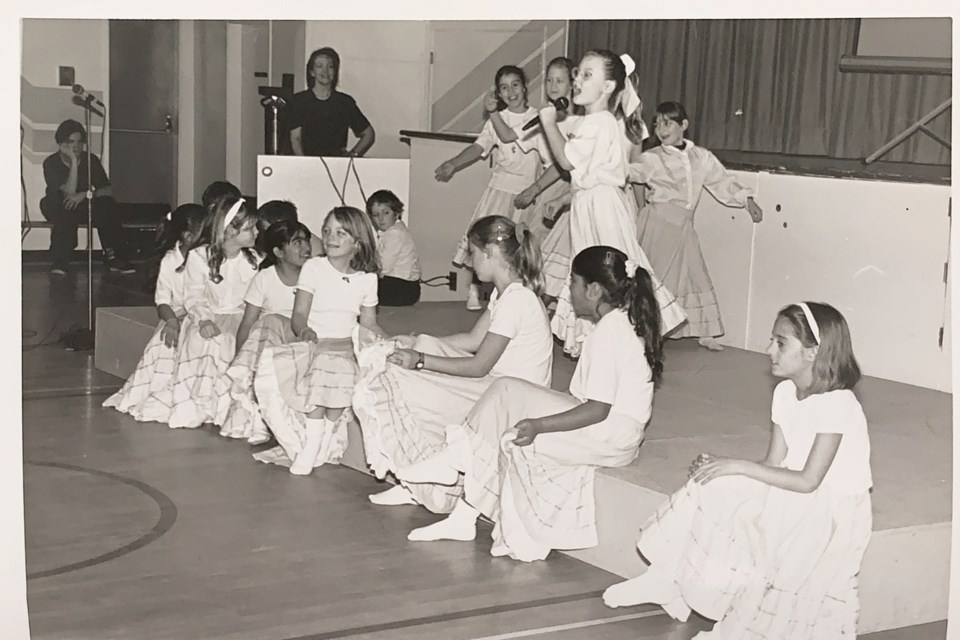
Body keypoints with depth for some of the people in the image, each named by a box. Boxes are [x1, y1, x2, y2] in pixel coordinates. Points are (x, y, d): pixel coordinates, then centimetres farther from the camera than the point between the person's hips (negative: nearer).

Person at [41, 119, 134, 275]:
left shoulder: (91, 159, -6)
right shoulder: (51, 163, -15)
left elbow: (109, 190, -13)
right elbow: (69, 193, -28)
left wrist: (86, 194, -31)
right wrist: (73, 161, -32)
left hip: (84, 206, 3)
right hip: (58, 209, -2)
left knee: (108, 206, -28)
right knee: (67, 212, -38)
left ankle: (113, 256, -24)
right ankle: (60, 261, -34)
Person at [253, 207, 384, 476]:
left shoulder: (367, 278, 10)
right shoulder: (314, 267, 3)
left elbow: (368, 323, 15)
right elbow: (299, 315, -2)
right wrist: (305, 330, -25)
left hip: (348, 345, 1)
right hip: (315, 342, -1)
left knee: (342, 371, -34)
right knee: (322, 368, -36)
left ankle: (326, 438, -23)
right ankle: (313, 440, -27)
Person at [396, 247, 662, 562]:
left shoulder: (608, 331, -18)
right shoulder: (625, 321, 11)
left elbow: (598, 409, -22)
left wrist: (539, 425, -23)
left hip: (611, 435, -10)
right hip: (617, 430, 10)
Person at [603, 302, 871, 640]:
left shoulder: (837, 405, -22)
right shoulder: (785, 392, 3)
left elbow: (808, 481, -26)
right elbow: (774, 462, 2)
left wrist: (739, 466, -25)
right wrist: (723, 465, -15)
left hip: (834, 506, -7)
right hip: (791, 491, 8)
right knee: (714, 491, -10)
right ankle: (666, 578, -4)